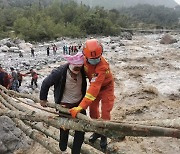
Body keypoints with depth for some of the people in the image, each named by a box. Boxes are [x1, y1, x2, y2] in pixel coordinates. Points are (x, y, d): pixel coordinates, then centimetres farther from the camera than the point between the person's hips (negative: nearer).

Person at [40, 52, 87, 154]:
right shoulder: (59, 72, -26)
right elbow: (46, 83, -10)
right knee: (65, 128, 9)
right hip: (64, 105, -4)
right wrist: (43, 99, 0)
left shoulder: (82, 70, -15)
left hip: (79, 103, 4)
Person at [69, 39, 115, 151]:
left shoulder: (102, 67, -41)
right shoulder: (85, 59, -22)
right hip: (94, 85, 6)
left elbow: (94, 88, -48)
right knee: (93, 109, 11)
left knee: (105, 113, -3)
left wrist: (81, 107, -52)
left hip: (106, 87, -5)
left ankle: (104, 136, 20)